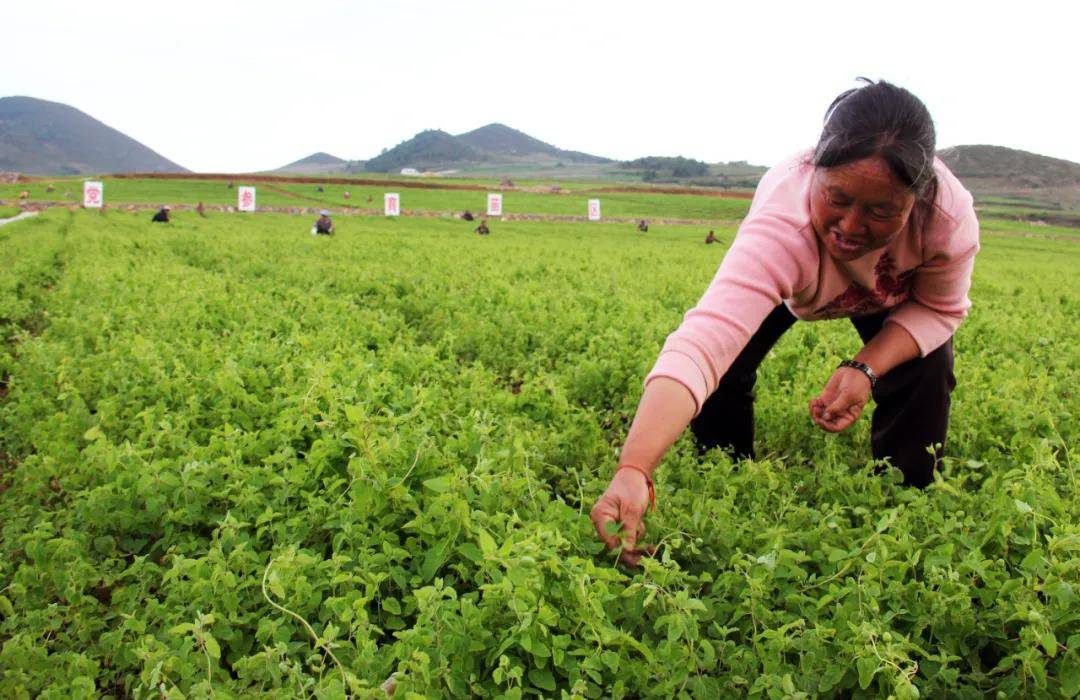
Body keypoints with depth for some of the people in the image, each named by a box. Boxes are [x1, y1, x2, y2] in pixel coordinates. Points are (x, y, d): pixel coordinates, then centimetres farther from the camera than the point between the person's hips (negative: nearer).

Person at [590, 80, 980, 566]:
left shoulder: (949, 213, -39)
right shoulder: (783, 224, -50)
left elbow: (941, 308, -19)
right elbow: (701, 343, -64)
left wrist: (866, 369, -38)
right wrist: (632, 471, -78)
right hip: (785, 275, -1)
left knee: (925, 375, -17)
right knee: (724, 366, -19)